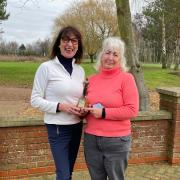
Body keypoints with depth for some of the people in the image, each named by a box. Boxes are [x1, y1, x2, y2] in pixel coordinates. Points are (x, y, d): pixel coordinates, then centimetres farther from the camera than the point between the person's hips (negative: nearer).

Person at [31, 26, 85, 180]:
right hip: (57, 128, -5)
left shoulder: (80, 70, 6)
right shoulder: (46, 67, -10)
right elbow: (35, 100, -9)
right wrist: (60, 106, -21)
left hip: (77, 126, 6)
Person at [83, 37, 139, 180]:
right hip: (91, 139, 4)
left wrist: (104, 113, -16)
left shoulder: (126, 78, -8)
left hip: (116, 141, -4)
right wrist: (86, 110, -3)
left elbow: (132, 110, -14)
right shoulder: (92, 79, 6)